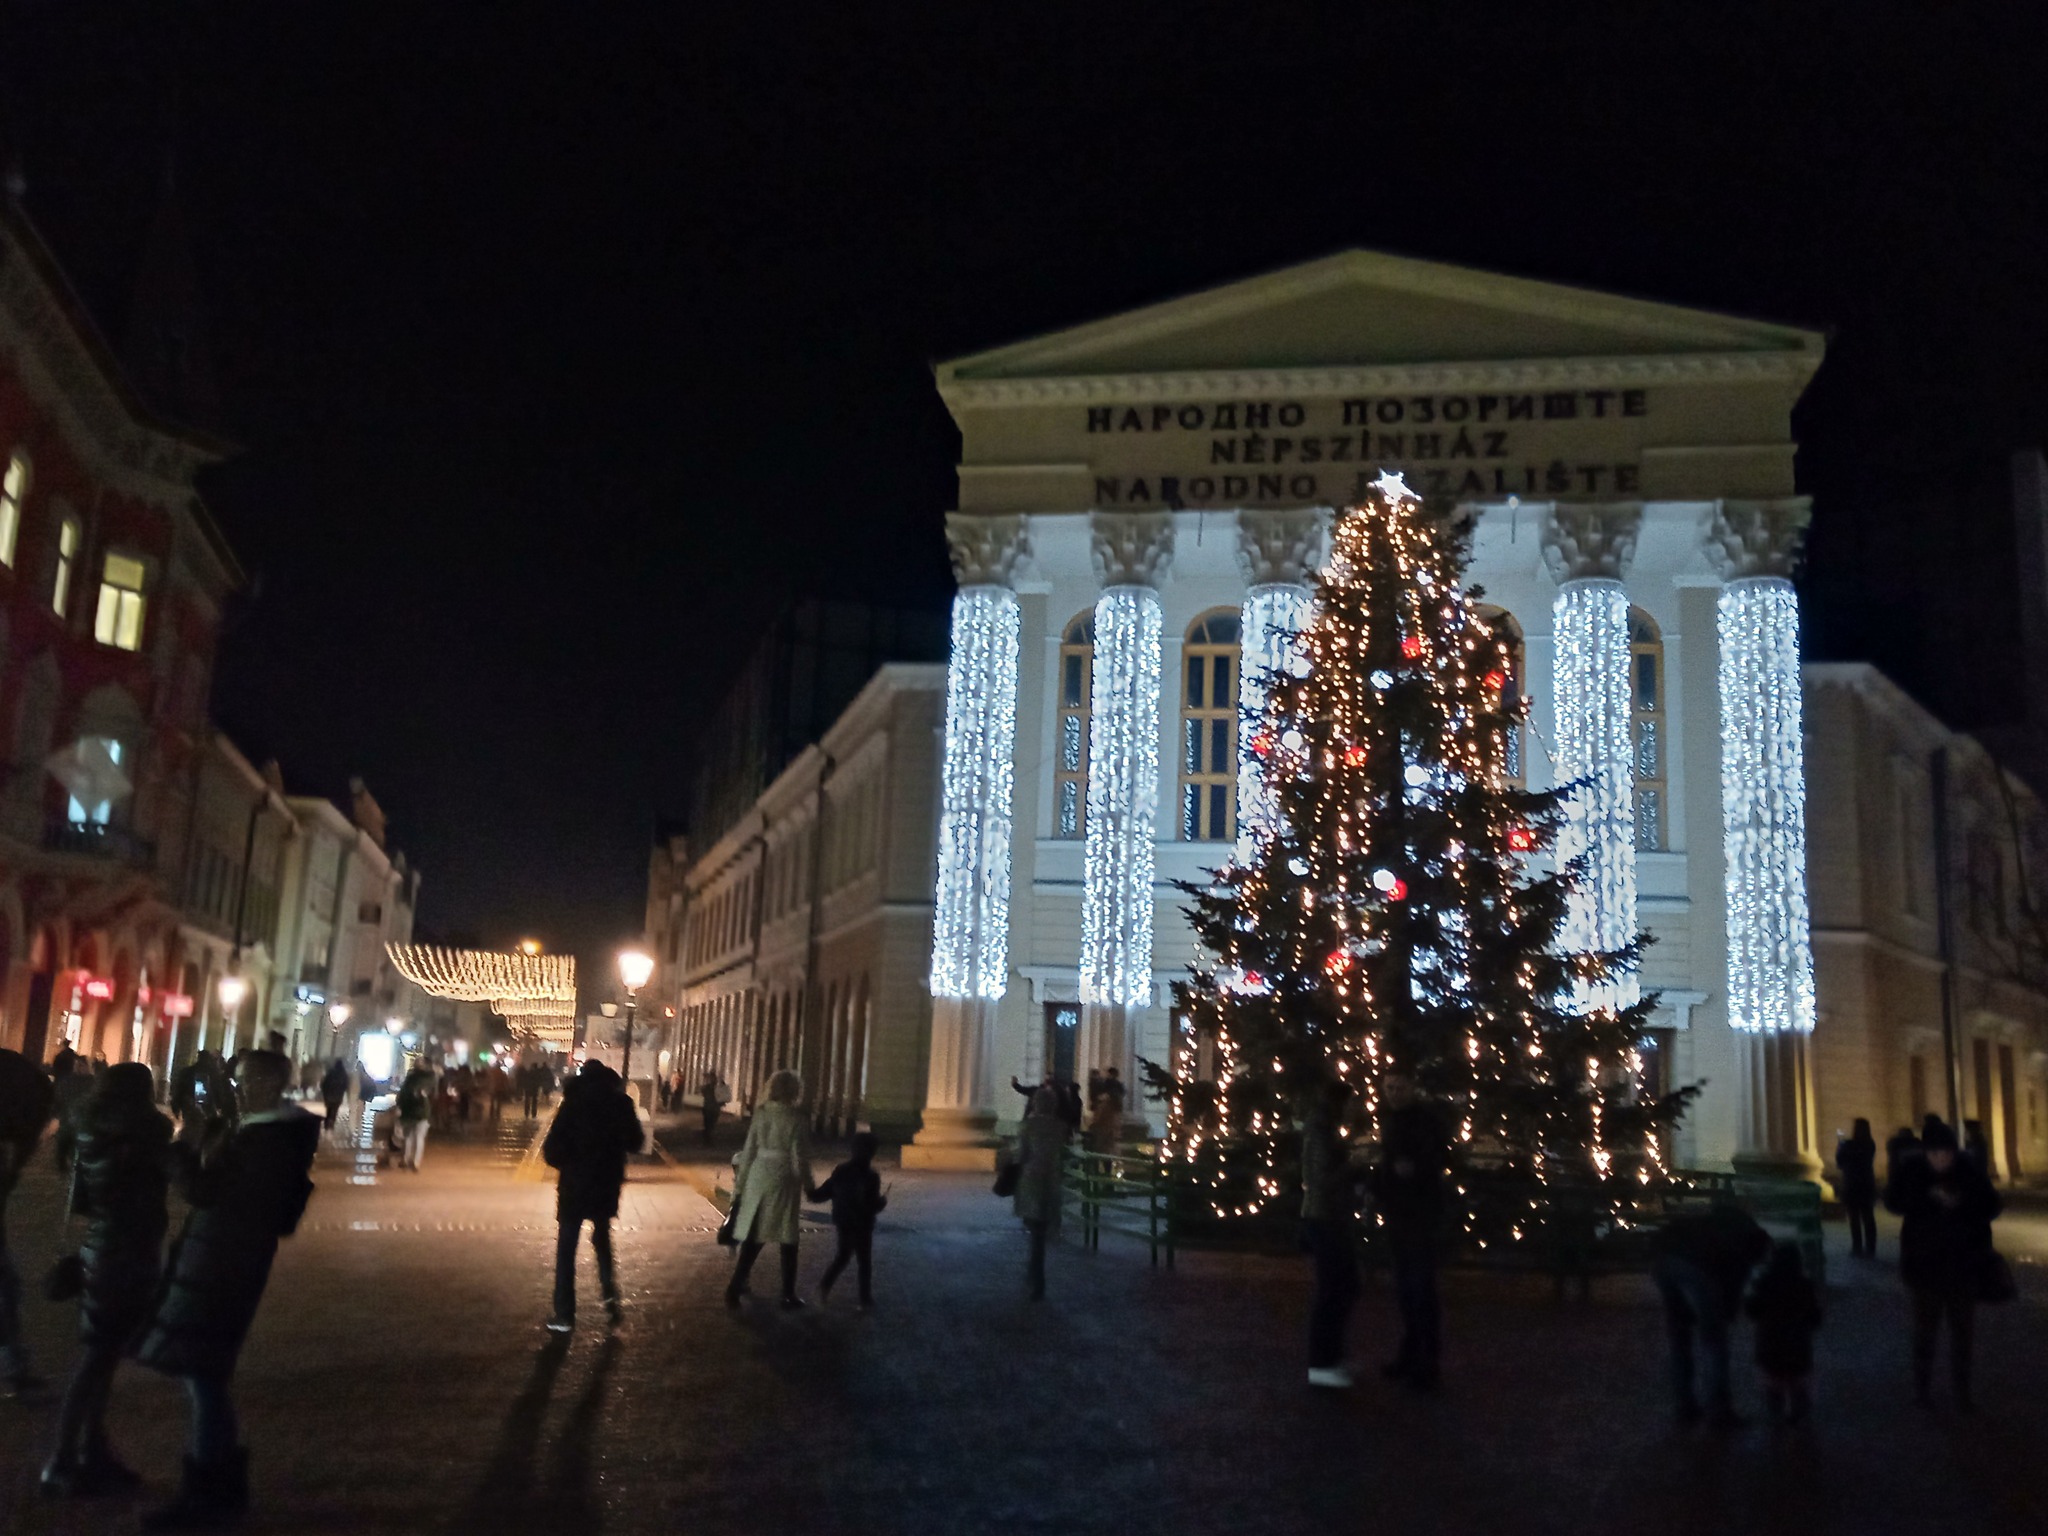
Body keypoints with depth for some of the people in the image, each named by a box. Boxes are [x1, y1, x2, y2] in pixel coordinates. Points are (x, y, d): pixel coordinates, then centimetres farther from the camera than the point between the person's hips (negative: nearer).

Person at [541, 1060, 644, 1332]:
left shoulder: (574, 1103, -10)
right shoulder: (622, 1103, -2)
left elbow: (551, 1150, -13)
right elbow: (635, 1144, 5)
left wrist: (567, 1164, 6)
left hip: (575, 1184, -3)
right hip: (607, 1184, 3)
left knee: (566, 1248, 7)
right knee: (602, 1239, 24)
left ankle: (564, 1314, 6)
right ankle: (610, 1293, 8)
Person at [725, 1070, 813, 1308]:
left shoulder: (761, 1113, 1)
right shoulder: (795, 1117, -11)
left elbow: (749, 1150, 4)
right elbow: (799, 1155, -10)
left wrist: (741, 1182, 11)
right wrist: (808, 1185, 1)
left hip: (759, 1175, 4)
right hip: (783, 1179, -4)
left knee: (753, 1235, 14)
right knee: (787, 1238, 7)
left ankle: (735, 1287, 12)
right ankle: (788, 1295, 12)